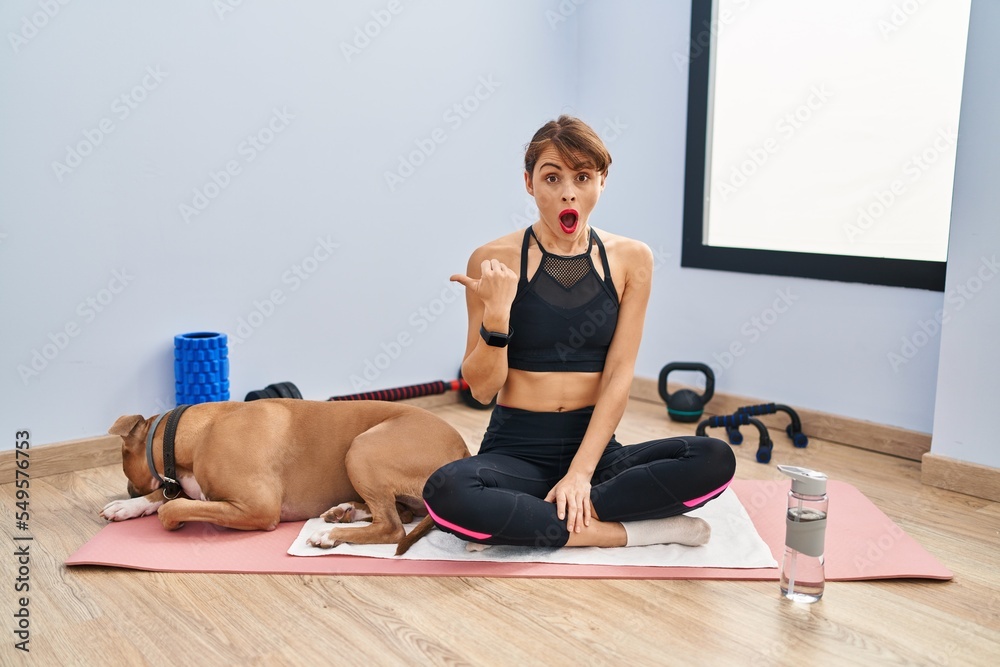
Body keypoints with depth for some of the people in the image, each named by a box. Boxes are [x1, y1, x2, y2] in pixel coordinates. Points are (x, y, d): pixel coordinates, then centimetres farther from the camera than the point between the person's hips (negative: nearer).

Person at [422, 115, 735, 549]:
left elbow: (618, 375, -4)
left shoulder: (630, 259, 1)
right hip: (516, 450, -2)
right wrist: (496, 314, -22)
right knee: (447, 494, -34)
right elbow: (482, 390, -5)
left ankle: (526, 521, -18)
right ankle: (633, 531, -19)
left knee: (716, 460, -22)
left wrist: (580, 472, -14)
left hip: (595, 447, 2)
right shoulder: (495, 261, -5)